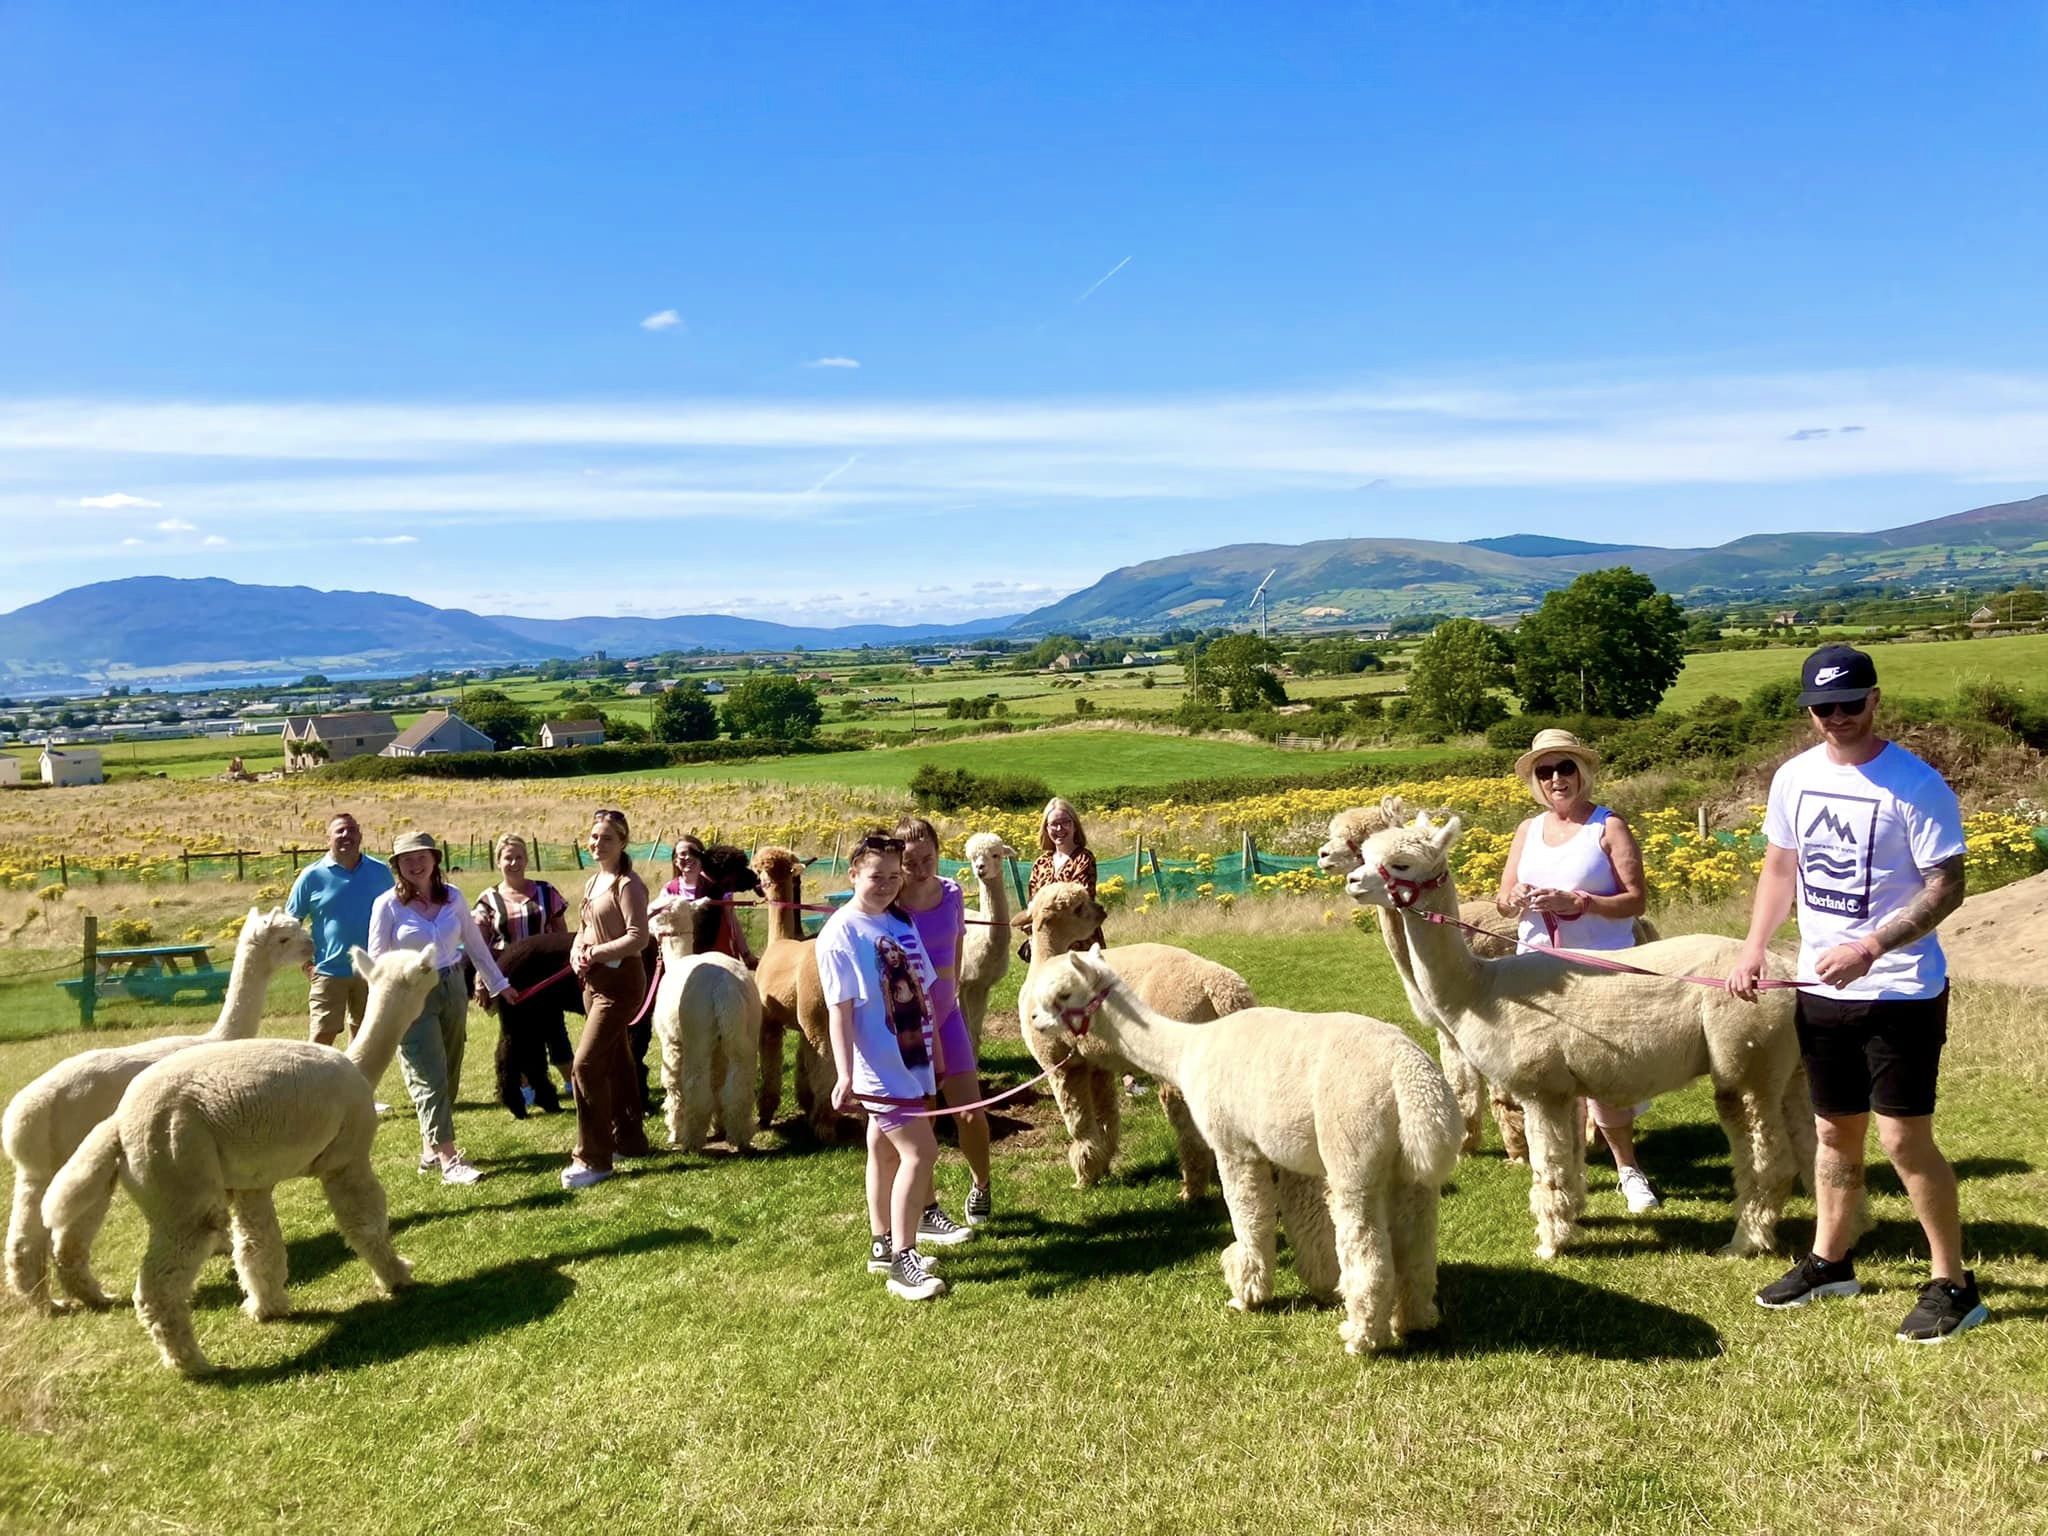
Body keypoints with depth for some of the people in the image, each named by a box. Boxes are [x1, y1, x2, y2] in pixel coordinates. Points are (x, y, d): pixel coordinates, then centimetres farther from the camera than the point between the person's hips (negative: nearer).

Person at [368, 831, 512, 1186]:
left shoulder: (453, 898, 2)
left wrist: (498, 982, 17)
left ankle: (430, 1149, 24)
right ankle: (449, 1161, -8)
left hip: (453, 989, 5)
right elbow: (377, 960, -5)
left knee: (449, 1076, 10)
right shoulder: (388, 905, -8)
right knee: (430, 1079, -7)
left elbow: (475, 943, 12)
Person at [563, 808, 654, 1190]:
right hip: (595, 981, 9)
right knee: (616, 1063, 18)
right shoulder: (592, 882, 12)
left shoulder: (627, 884, -15)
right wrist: (576, 953, -2)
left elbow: (638, 937, -22)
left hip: (620, 982, -9)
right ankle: (629, 1140, 31)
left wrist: (596, 953, -19)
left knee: (586, 1065, -13)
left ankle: (592, 1159, -6)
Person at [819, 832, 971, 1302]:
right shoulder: (840, 933, -14)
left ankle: (882, 1244, 31)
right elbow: (840, 1010, -18)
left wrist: (934, 1043, 18)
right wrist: (844, 1075, -22)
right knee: (919, 1152, -12)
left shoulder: (901, 921, 7)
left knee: (885, 1150, 18)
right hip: (879, 1066, -7)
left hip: (912, 1058, 8)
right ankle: (903, 1261, -4)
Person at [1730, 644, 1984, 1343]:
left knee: (1905, 1139, -3)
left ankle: (1953, 1285, 13)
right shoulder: (1794, 778, 3)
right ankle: (1830, 1261, 33)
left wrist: (1869, 949, -28)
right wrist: (1753, 947, 3)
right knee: (1835, 1131, 18)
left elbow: (1947, 886, -17)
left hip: (1900, 992, -6)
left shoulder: (1915, 785, -15)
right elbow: (1779, 868, 13)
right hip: (1821, 991, 6)